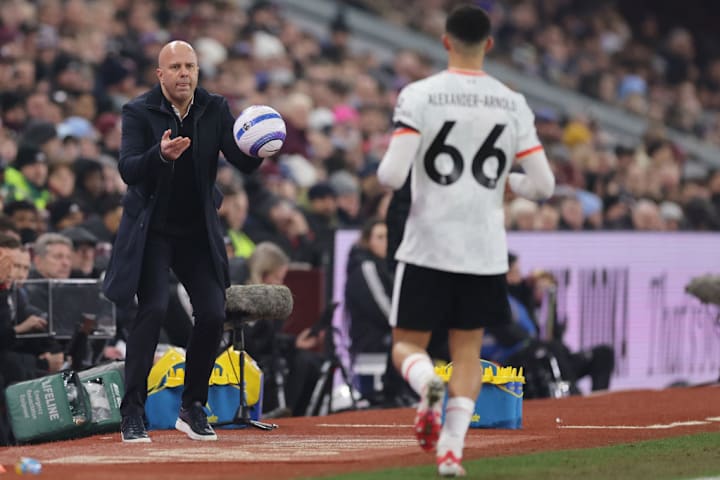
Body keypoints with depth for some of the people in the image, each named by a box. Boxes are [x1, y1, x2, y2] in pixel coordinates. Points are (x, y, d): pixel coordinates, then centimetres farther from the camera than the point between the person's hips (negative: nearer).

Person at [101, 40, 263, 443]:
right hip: (151, 229, -4)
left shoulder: (215, 109, -2)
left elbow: (244, 164, -9)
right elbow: (128, 171, -23)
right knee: (154, 308, -19)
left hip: (199, 230, 4)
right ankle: (133, 413, -14)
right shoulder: (139, 112, -12)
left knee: (213, 313, -4)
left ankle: (193, 408, 14)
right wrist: (160, 155, -43)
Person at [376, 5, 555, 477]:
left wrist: (385, 165, 9)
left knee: (408, 345, 8)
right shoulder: (513, 103, 0)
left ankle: (428, 384, -25)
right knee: (468, 349, 15)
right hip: (486, 253, 2)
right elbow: (543, 184, 0)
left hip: (428, 247, -2)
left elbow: (392, 176, -15)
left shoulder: (419, 95, -8)